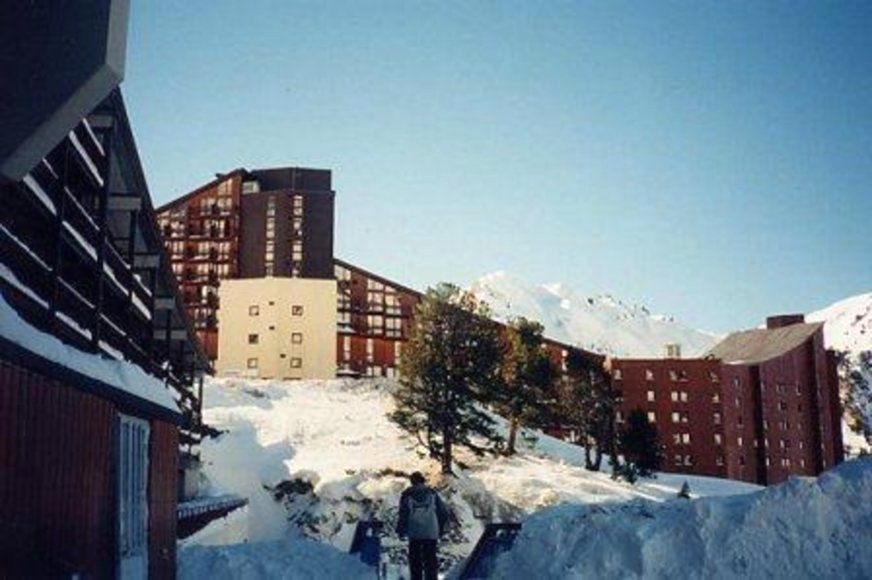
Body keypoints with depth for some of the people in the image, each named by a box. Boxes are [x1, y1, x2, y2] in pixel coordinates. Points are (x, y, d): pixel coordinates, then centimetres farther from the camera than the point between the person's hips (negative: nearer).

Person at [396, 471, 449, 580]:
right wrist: (440, 529, 17)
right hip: (431, 533, 1)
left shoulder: (407, 494, 4)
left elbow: (404, 514, -4)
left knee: (415, 561, 7)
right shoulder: (432, 493, 9)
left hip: (414, 533, -1)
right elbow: (444, 513, 9)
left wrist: (401, 531, 3)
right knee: (430, 560, 4)